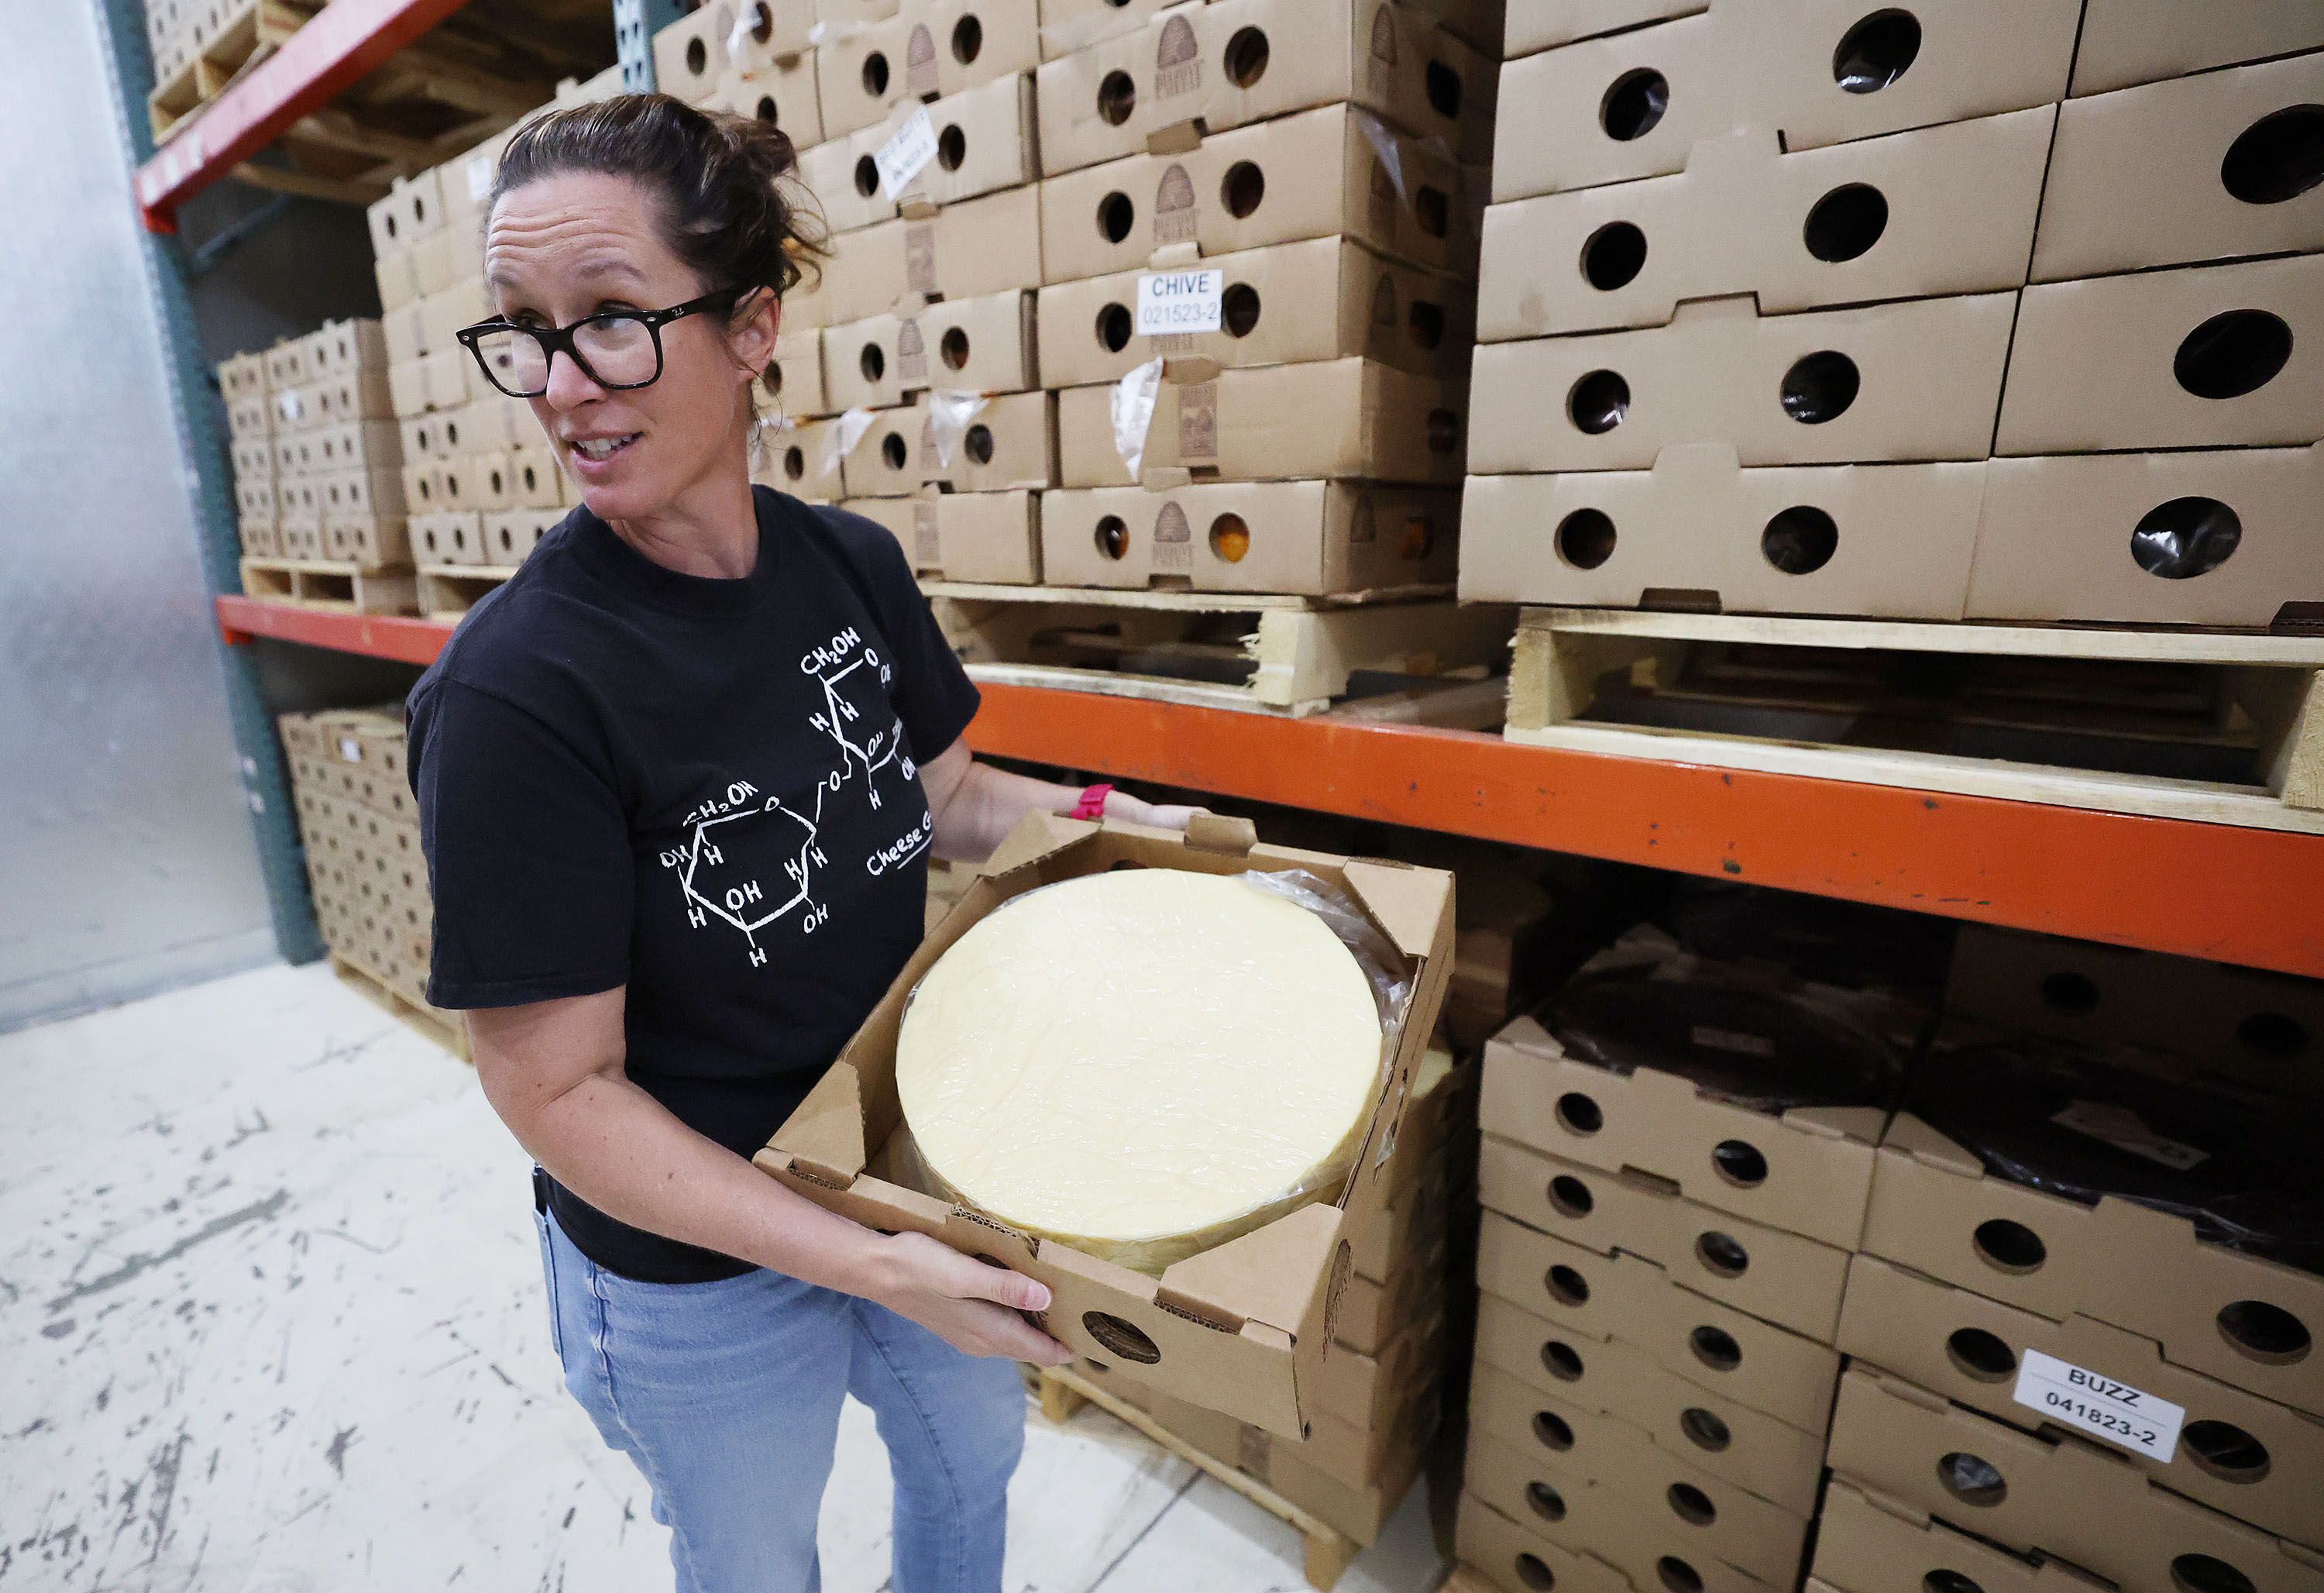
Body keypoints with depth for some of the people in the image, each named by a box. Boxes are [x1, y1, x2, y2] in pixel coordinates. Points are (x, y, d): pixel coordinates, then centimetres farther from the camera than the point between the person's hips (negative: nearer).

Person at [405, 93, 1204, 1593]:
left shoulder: (853, 565, -11)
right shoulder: (512, 692, -27)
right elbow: (560, 1090, -22)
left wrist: (1098, 815, -12)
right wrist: (868, 1266, -25)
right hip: (694, 1264, -4)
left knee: (972, 1462, 32)